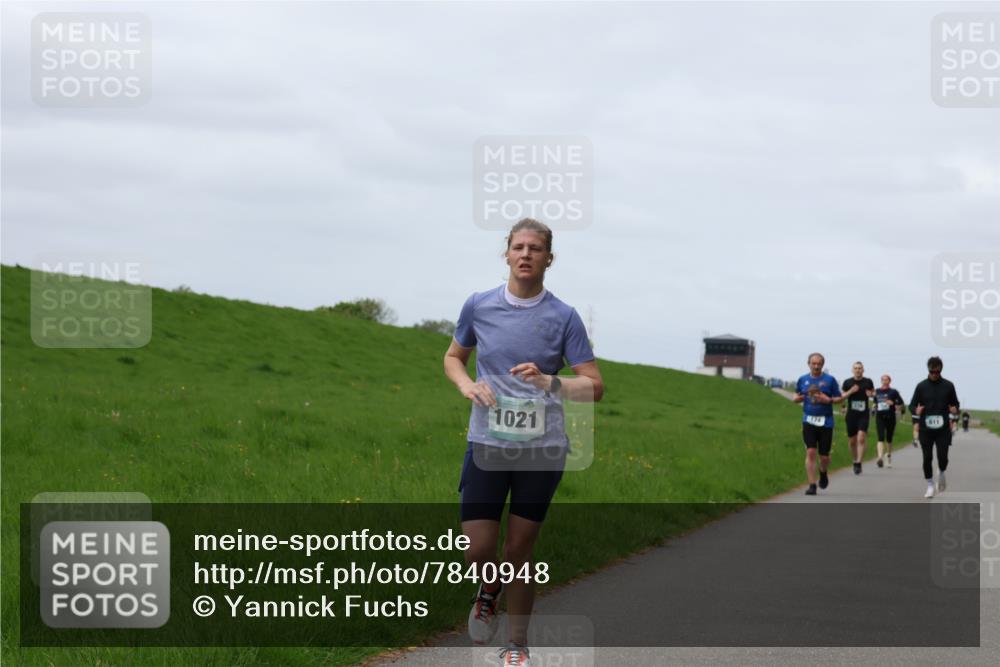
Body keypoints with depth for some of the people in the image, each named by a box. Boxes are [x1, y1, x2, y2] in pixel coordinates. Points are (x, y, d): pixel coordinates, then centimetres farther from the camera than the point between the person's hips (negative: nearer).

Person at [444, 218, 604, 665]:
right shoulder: (478, 306, 2)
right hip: (487, 444, 1)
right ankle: (490, 589, 31)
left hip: (542, 448, -1)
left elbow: (594, 386, -3)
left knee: (519, 550, 3)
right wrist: (467, 385, -4)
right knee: (478, 550, -5)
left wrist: (549, 382, -22)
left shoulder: (563, 317, -3)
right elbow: (453, 357, 18)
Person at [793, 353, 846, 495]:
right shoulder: (803, 380, 8)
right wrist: (798, 398, -5)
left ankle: (823, 473, 37)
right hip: (809, 421, 1)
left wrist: (829, 400, -14)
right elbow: (796, 397, 19)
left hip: (826, 422, -1)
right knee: (811, 452, -12)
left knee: (824, 456, 3)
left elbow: (840, 398, 5)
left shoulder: (830, 380, 1)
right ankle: (812, 485, -8)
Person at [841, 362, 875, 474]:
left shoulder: (868, 381, 4)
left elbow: (873, 392, 18)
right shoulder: (847, 382, 3)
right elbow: (841, 397, 3)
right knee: (852, 441, 8)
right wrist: (850, 392, -14)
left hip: (864, 414, -1)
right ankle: (855, 460, 29)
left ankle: (858, 463, -19)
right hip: (851, 414, 1)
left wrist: (871, 394, -5)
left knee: (861, 438, -17)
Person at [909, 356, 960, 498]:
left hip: (943, 429, 0)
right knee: (927, 458, 0)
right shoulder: (921, 386, 2)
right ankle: (930, 486, 14)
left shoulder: (948, 386, 3)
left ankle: (941, 473, 27)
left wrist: (955, 410, -13)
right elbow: (912, 405, 6)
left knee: (943, 457, -7)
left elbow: (955, 404, 11)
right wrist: (916, 410, -18)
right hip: (926, 429, 0)